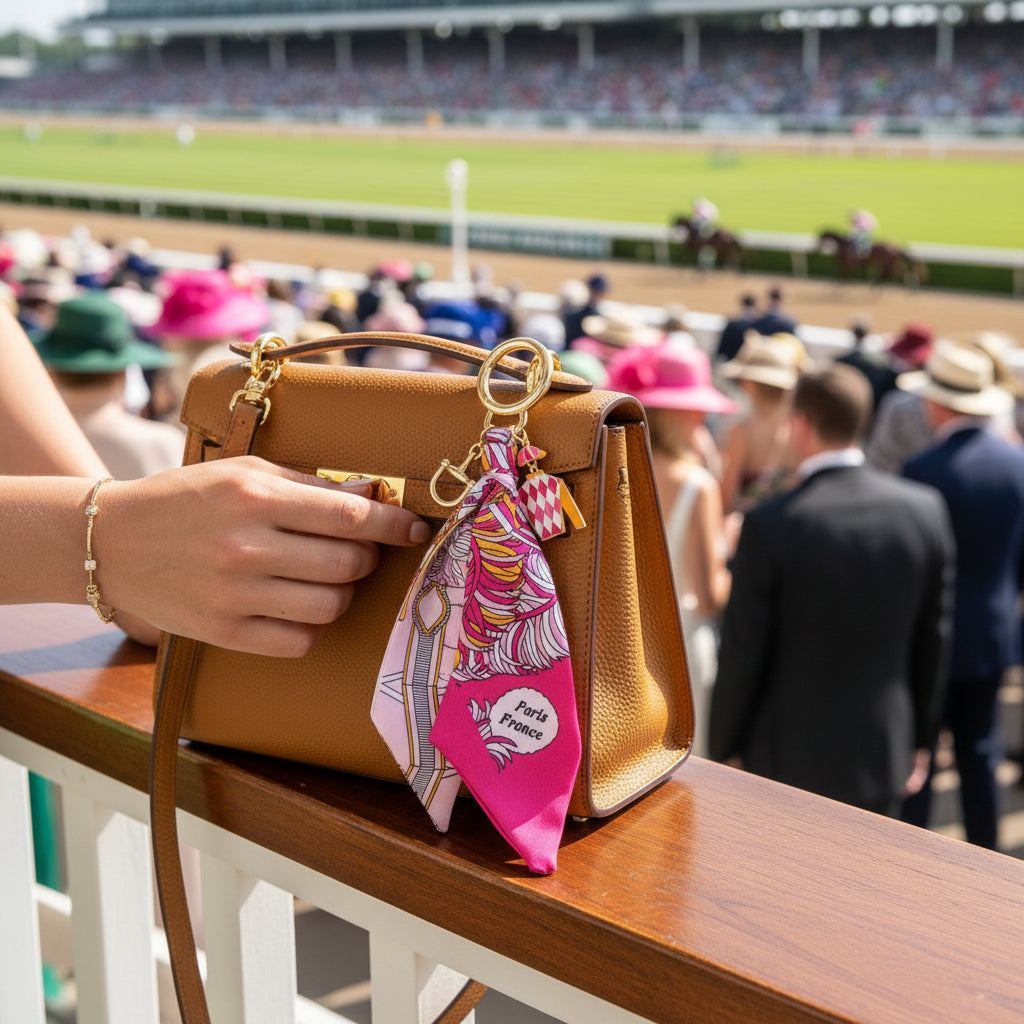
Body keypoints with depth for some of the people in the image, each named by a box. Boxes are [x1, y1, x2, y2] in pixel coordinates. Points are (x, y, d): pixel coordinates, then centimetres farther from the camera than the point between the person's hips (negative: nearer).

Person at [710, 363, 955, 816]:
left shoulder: (768, 526, -18)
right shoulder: (926, 509, -5)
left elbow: (742, 656, -12)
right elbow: (934, 640, 3)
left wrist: (723, 750, 3)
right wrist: (919, 740, 15)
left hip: (788, 761, -4)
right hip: (884, 756, 4)